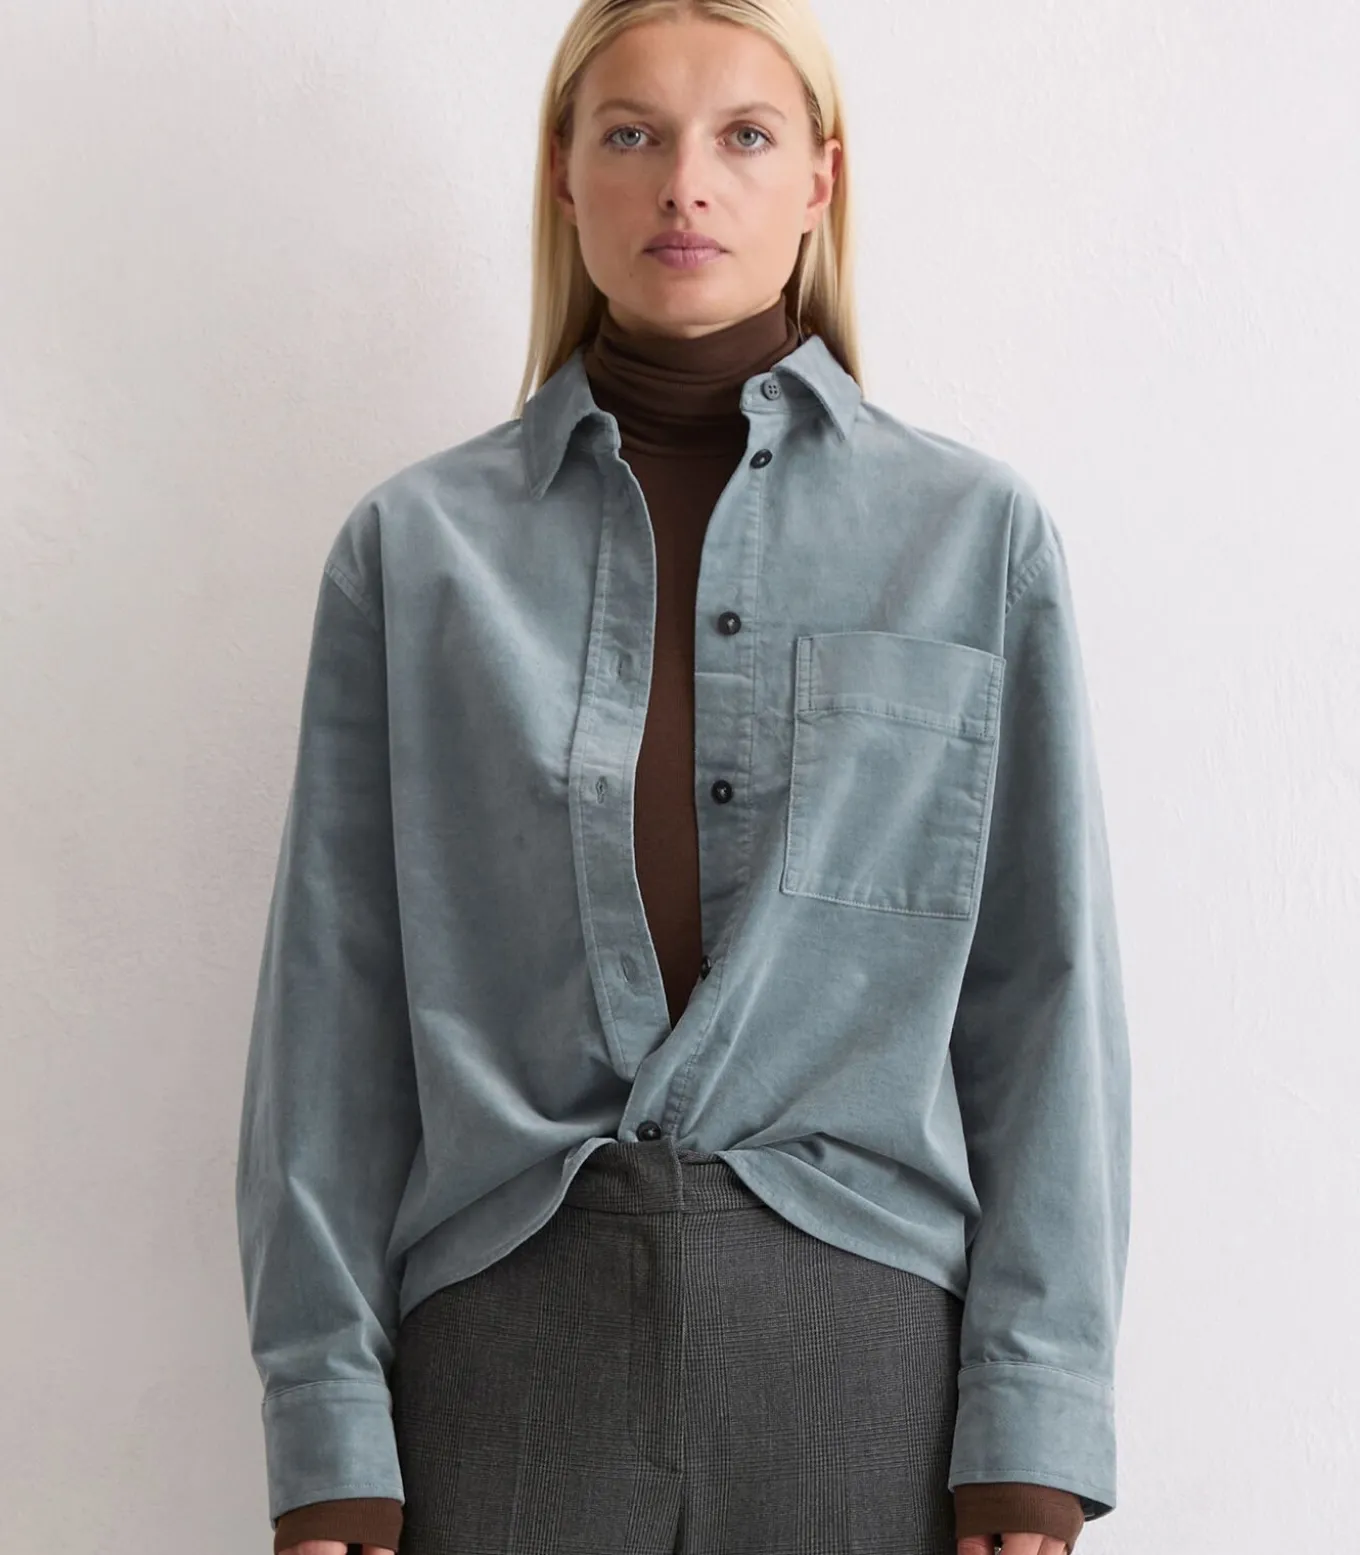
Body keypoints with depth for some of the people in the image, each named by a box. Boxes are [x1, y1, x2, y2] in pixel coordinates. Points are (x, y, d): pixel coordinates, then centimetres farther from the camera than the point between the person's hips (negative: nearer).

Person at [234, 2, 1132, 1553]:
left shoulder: (979, 532, 4)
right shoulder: (415, 545, 4)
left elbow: (1044, 999, 2)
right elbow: (335, 1013, 2)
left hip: (862, 1336, 0)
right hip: (506, 1327, 0)